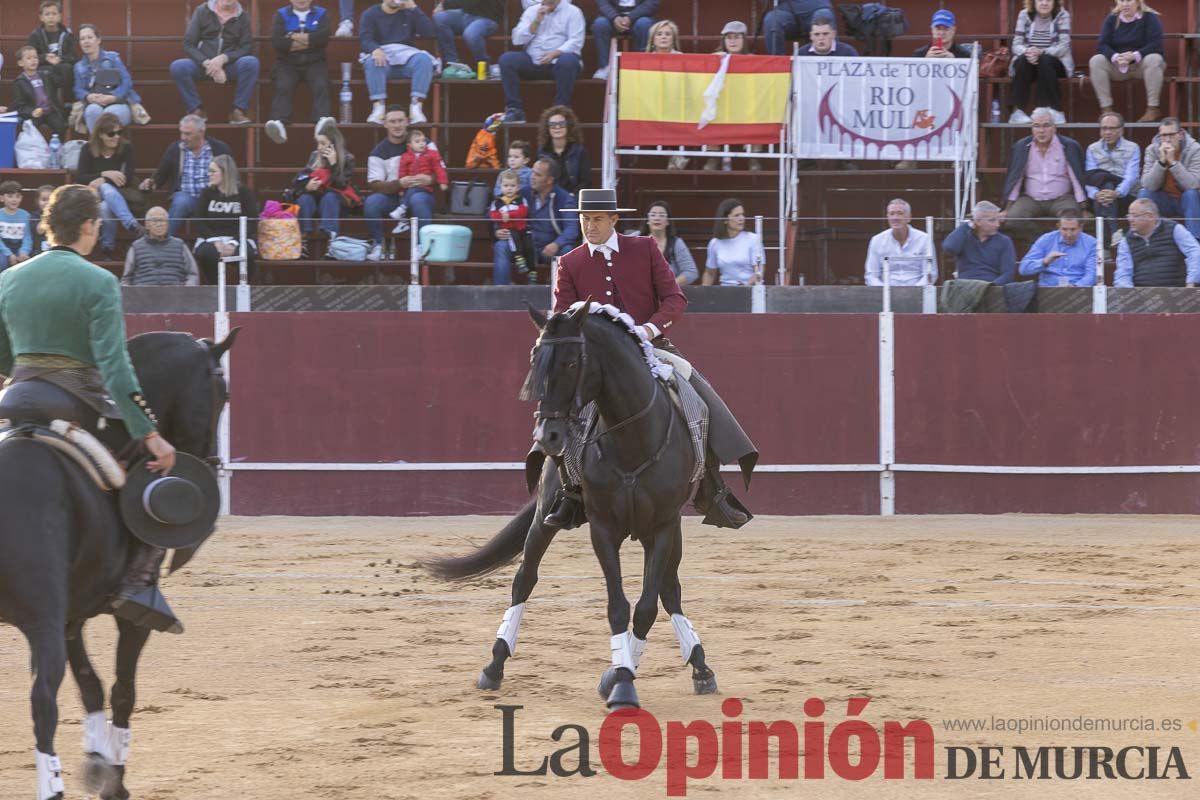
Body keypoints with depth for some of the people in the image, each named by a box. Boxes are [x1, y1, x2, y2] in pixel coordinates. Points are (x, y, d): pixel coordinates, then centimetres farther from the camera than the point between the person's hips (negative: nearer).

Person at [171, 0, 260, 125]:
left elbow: (246, 48, -2)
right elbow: (188, 45, -2)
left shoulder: (243, 17, 6)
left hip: (230, 65, 0)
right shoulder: (202, 12, 4)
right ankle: (197, 111, -17)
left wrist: (223, 59, -20)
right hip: (202, 63, 0)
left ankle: (238, 111, -23)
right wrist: (208, 64, -20)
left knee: (251, 62, -31)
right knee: (177, 66, -29)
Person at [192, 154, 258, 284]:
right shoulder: (207, 193, 8)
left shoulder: (244, 192, 3)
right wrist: (216, 243, -14)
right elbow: (199, 223, 3)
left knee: (246, 254, -35)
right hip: (211, 239, 1)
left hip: (238, 240, -1)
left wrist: (234, 243, -18)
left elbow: (251, 224, -2)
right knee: (204, 253, -33)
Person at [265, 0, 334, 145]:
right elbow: (277, 41, -4)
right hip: (288, 64, 0)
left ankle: (322, 122, -52)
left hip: (314, 63, 0)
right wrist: (308, 42, -4)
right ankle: (279, 125, -52)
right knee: (283, 87, -30)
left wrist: (295, 37, -4)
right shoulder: (281, 15, 14)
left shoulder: (321, 14, 14)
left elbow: (323, 37, -6)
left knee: (321, 87, -30)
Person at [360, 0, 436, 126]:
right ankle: (378, 107, -44)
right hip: (382, 55, -2)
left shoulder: (409, 13, 16)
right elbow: (365, 39, -5)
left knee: (424, 59, -30)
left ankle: (416, 106, -38)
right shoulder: (371, 14, 10)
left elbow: (428, 33, 1)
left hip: (406, 57, 2)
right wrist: (375, 50, -28)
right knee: (373, 62, -36)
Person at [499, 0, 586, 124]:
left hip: (557, 61, -3)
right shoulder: (531, 11, 15)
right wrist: (536, 22, -5)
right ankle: (514, 109, -23)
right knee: (507, 59, -22)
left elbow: (576, 42, -7)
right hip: (533, 62, 3)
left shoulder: (572, 12, 6)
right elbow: (517, 40, 6)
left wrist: (555, 53, -22)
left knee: (568, 61, -37)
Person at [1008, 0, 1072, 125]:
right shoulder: (1024, 15, 2)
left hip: (1055, 62, -2)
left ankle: (1055, 111, -33)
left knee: (1045, 61, -34)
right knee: (1023, 60, -31)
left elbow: (1064, 46, -15)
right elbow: (1016, 45, -5)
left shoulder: (1062, 15, -4)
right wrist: (1027, 52, -30)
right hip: (1028, 63, 2)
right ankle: (1017, 111, -36)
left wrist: (1041, 52, -33)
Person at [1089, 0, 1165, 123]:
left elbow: (1155, 45, -19)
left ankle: (1153, 109, -32)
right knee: (1096, 61, -24)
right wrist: (1115, 57, -30)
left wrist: (1134, 56, -34)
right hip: (1118, 67, 3)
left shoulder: (1150, 18, -7)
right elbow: (1102, 46, -7)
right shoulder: (1112, 19, 3)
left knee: (1154, 59, -36)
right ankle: (1106, 110, -27)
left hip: (1141, 64, -3)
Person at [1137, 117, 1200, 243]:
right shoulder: (1152, 150, -10)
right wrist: (1161, 161, -31)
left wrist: (1173, 162, -35)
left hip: (1188, 200, -2)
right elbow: (1148, 185, -20)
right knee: (1144, 194, -24)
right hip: (1165, 201, 2)